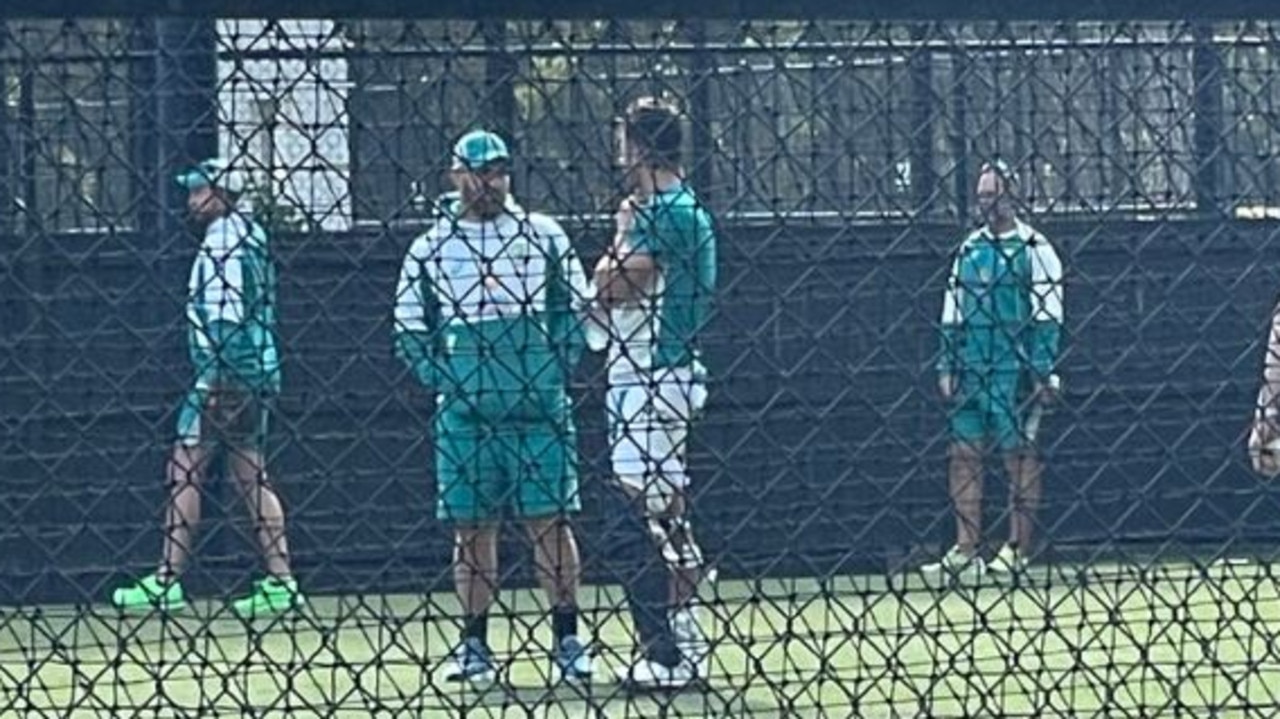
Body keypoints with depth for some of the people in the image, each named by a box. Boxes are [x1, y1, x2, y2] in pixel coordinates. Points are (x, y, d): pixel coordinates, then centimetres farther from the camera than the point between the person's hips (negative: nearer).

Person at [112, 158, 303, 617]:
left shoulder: (223, 238, -11)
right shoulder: (250, 235, 18)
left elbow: (226, 315, -19)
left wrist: (216, 378, -22)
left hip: (228, 374, -10)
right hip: (258, 373, 10)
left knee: (183, 471, -6)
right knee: (251, 474, 9)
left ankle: (168, 581, -7)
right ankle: (280, 580, 6)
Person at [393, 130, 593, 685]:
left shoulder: (544, 236, 6)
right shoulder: (430, 248, 6)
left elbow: (576, 307, 10)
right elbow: (409, 326, 10)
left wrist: (557, 368, -1)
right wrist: (442, 379, -1)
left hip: (538, 406, -1)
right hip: (464, 410, 1)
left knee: (550, 521, -2)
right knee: (471, 526, 3)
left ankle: (568, 639, 3)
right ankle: (475, 644, 9)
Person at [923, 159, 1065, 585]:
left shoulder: (1034, 250, -2)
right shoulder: (968, 251, 15)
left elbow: (1047, 318, -6)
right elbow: (951, 316, 18)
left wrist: (1042, 373, -12)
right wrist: (947, 367, 10)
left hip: (1015, 372, -6)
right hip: (971, 370, 6)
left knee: (1020, 454, -1)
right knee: (963, 454, 1)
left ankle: (1017, 551, 2)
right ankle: (966, 553, 3)